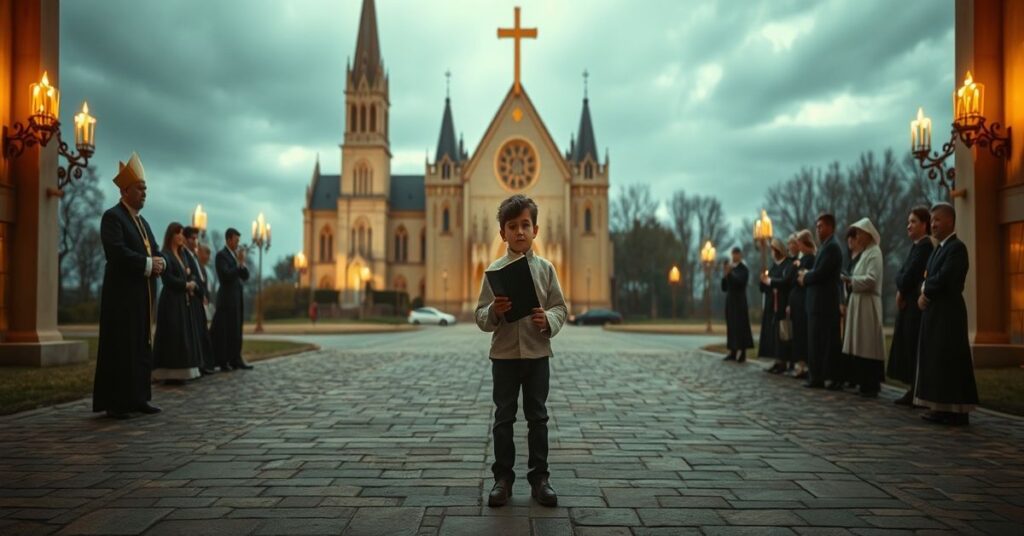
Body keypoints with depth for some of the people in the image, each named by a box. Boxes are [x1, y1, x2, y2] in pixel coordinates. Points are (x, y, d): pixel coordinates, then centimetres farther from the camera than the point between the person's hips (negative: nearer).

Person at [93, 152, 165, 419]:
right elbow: (117, 252, -21)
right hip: (121, 294, -8)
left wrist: (159, 262, -7)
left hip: (143, 295, 8)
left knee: (141, 346, 9)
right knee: (120, 346, -6)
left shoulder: (143, 222, 20)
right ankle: (114, 403, -1)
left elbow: (156, 253, 15)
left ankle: (138, 398, 14)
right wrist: (148, 264, -16)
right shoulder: (112, 216, -7)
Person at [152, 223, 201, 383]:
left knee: (183, 336, 7)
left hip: (183, 301, 9)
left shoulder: (181, 254, 18)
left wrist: (191, 284, -2)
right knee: (171, 336, -9)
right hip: (171, 301, -9)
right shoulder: (165, 255, -8)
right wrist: (186, 284, -7)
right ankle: (169, 374, -7)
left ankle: (178, 373, 10)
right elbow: (167, 278, -17)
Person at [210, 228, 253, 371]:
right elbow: (226, 275, -20)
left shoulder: (236, 254, 15)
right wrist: (239, 264, -15)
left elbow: (245, 276, 12)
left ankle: (235, 359, 15)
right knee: (225, 330, -5)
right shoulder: (221, 255, -7)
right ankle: (224, 361, -1)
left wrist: (242, 263, -3)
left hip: (237, 298, 8)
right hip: (227, 298, -8)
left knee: (236, 329, 10)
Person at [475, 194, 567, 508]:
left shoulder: (545, 268, 1)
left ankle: (539, 477, 20)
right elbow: (480, 317, -1)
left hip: (537, 353, 1)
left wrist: (548, 320, -20)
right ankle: (503, 478, 19)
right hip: (504, 354, 0)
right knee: (504, 417, 8)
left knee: (537, 417, 9)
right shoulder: (495, 270, -1)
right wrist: (493, 312, -23)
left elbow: (560, 309, 1)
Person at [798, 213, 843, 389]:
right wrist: (806, 273, 2)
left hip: (825, 302, -10)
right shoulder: (826, 246, 18)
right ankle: (818, 376, 13)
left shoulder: (832, 246, -14)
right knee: (817, 341, 10)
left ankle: (836, 378, -1)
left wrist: (805, 278, -5)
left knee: (827, 341, -5)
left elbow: (821, 273, -21)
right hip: (818, 302, 10)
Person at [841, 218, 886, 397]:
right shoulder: (864, 252, 18)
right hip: (858, 302, 9)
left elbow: (871, 280, -19)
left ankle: (871, 386, 0)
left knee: (868, 345, -5)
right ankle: (865, 383, 14)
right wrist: (850, 280, 3)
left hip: (868, 304, -9)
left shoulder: (874, 252, -10)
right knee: (861, 345, 9)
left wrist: (851, 280, -11)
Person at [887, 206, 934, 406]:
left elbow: (911, 274, -18)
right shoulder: (916, 245, 16)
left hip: (917, 303, -10)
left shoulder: (926, 245, -13)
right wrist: (901, 291, -5)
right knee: (907, 348, 10)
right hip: (908, 302, 10)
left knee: (914, 347, -6)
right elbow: (901, 273, 12)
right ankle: (913, 390, 15)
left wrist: (902, 291, -4)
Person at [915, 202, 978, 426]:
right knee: (936, 360, 10)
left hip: (948, 313, -9)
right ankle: (941, 408, 15)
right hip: (934, 311, 9)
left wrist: (926, 292, -5)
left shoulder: (957, 247, -12)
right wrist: (925, 293, -5)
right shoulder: (938, 249, 18)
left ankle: (957, 411, -1)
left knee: (949, 361, -6)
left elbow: (942, 279, -21)